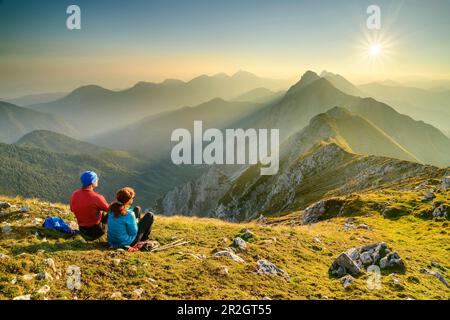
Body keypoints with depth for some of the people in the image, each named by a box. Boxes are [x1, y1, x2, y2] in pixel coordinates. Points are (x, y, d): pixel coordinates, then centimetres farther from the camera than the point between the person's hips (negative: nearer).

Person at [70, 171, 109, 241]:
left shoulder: (74, 195, -12)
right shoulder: (97, 198, -28)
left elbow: (72, 210, 6)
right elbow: (109, 209, -11)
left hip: (82, 230, 6)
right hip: (96, 231, -6)